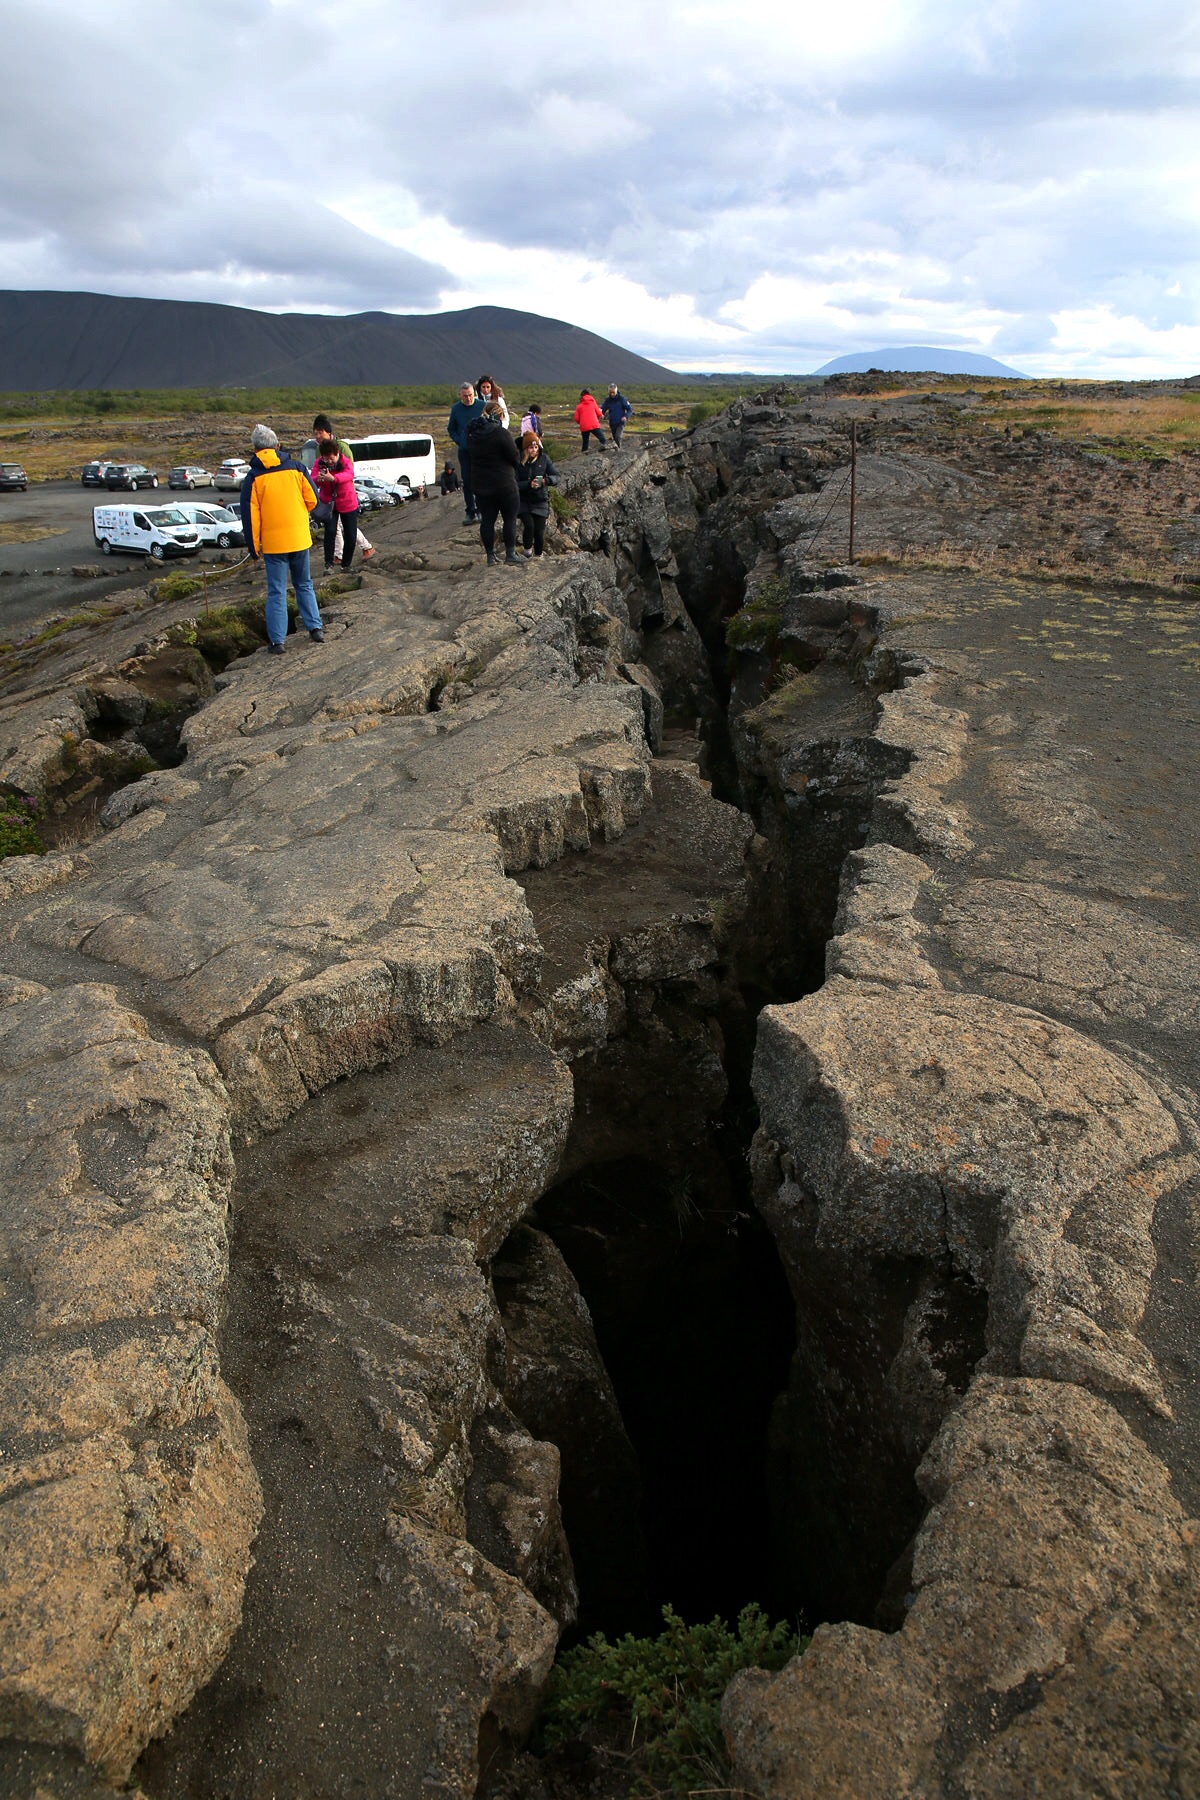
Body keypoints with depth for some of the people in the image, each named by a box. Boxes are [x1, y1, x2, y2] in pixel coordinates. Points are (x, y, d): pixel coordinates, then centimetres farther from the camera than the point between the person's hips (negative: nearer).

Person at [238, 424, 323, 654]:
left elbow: (250, 516, -6)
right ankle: (315, 628, 17)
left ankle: (277, 641, 5)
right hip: (300, 539, 2)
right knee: (304, 585, 19)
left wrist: (254, 548, 2)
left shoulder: (254, 478, -6)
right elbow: (312, 501, 4)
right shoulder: (296, 469, -1)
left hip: (273, 542, -2)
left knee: (277, 592, 4)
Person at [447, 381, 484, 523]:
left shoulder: (482, 406, -3)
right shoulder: (455, 409, 4)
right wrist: (459, 441, 1)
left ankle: (481, 509, 12)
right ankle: (470, 512, 10)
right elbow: (451, 429, 14)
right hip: (464, 451, 2)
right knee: (467, 482, 4)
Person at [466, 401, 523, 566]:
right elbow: (515, 458, -12)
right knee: (510, 518, 6)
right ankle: (510, 553, 6)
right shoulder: (500, 432, -17)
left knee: (487, 519, 10)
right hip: (503, 483, -6)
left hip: (480, 483, 6)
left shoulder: (472, 432, 3)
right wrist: (514, 468, 8)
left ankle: (490, 555, 13)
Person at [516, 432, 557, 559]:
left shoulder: (544, 458, -1)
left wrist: (547, 480, -27)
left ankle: (538, 555, 21)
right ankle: (527, 549, 6)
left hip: (540, 501, 2)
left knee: (540, 531, -1)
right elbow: (515, 484, -12)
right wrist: (529, 484, -29)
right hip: (523, 501, -2)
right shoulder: (519, 461, -8)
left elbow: (556, 476, -5)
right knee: (529, 525, -21)